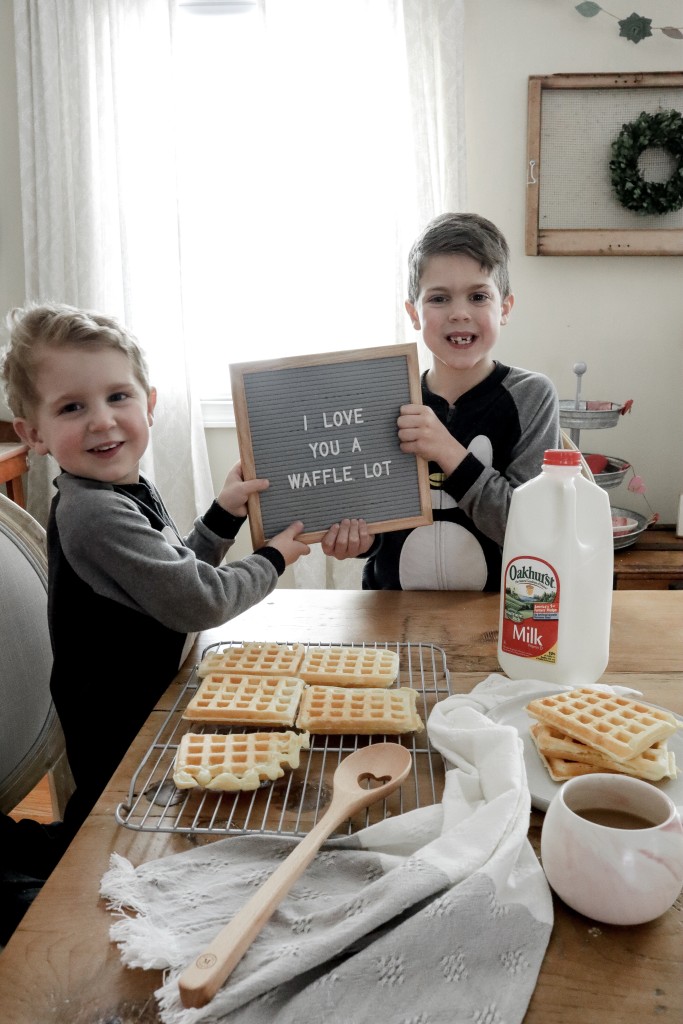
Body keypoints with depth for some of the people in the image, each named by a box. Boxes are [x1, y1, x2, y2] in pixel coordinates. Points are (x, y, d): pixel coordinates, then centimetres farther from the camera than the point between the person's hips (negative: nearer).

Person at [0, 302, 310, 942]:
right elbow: (198, 603, -30)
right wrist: (273, 561, -15)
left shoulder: (130, 492, 0)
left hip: (151, 697, 9)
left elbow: (177, 572, 10)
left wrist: (223, 514, -3)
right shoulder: (96, 514, -31)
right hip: (120, 726, -9)